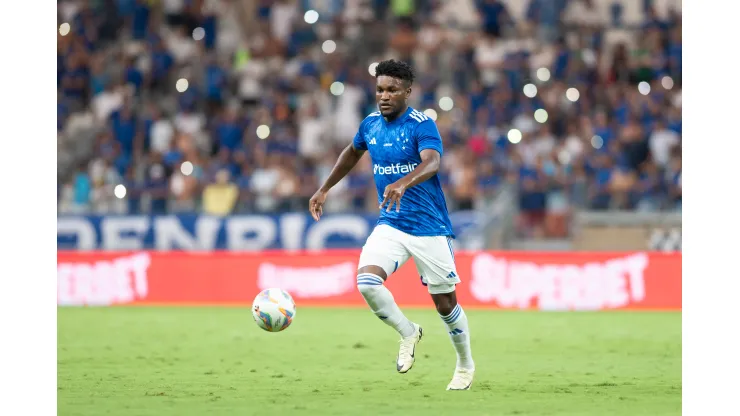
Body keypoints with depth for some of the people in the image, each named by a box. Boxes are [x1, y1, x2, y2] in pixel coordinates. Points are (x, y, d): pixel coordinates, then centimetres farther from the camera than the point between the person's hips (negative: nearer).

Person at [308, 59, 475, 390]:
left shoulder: (422, 125, -15)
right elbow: (353, 152, 26)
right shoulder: (371, 124, 4)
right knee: (367, 282, -21)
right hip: (390, 226, 5)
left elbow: (432, 162, -35)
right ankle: (408, 333, 6)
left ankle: (465, 366, 30)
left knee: (445, 303, 4)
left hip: (429, 227, -4)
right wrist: (324, 189, 25)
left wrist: (402, 183, -53)